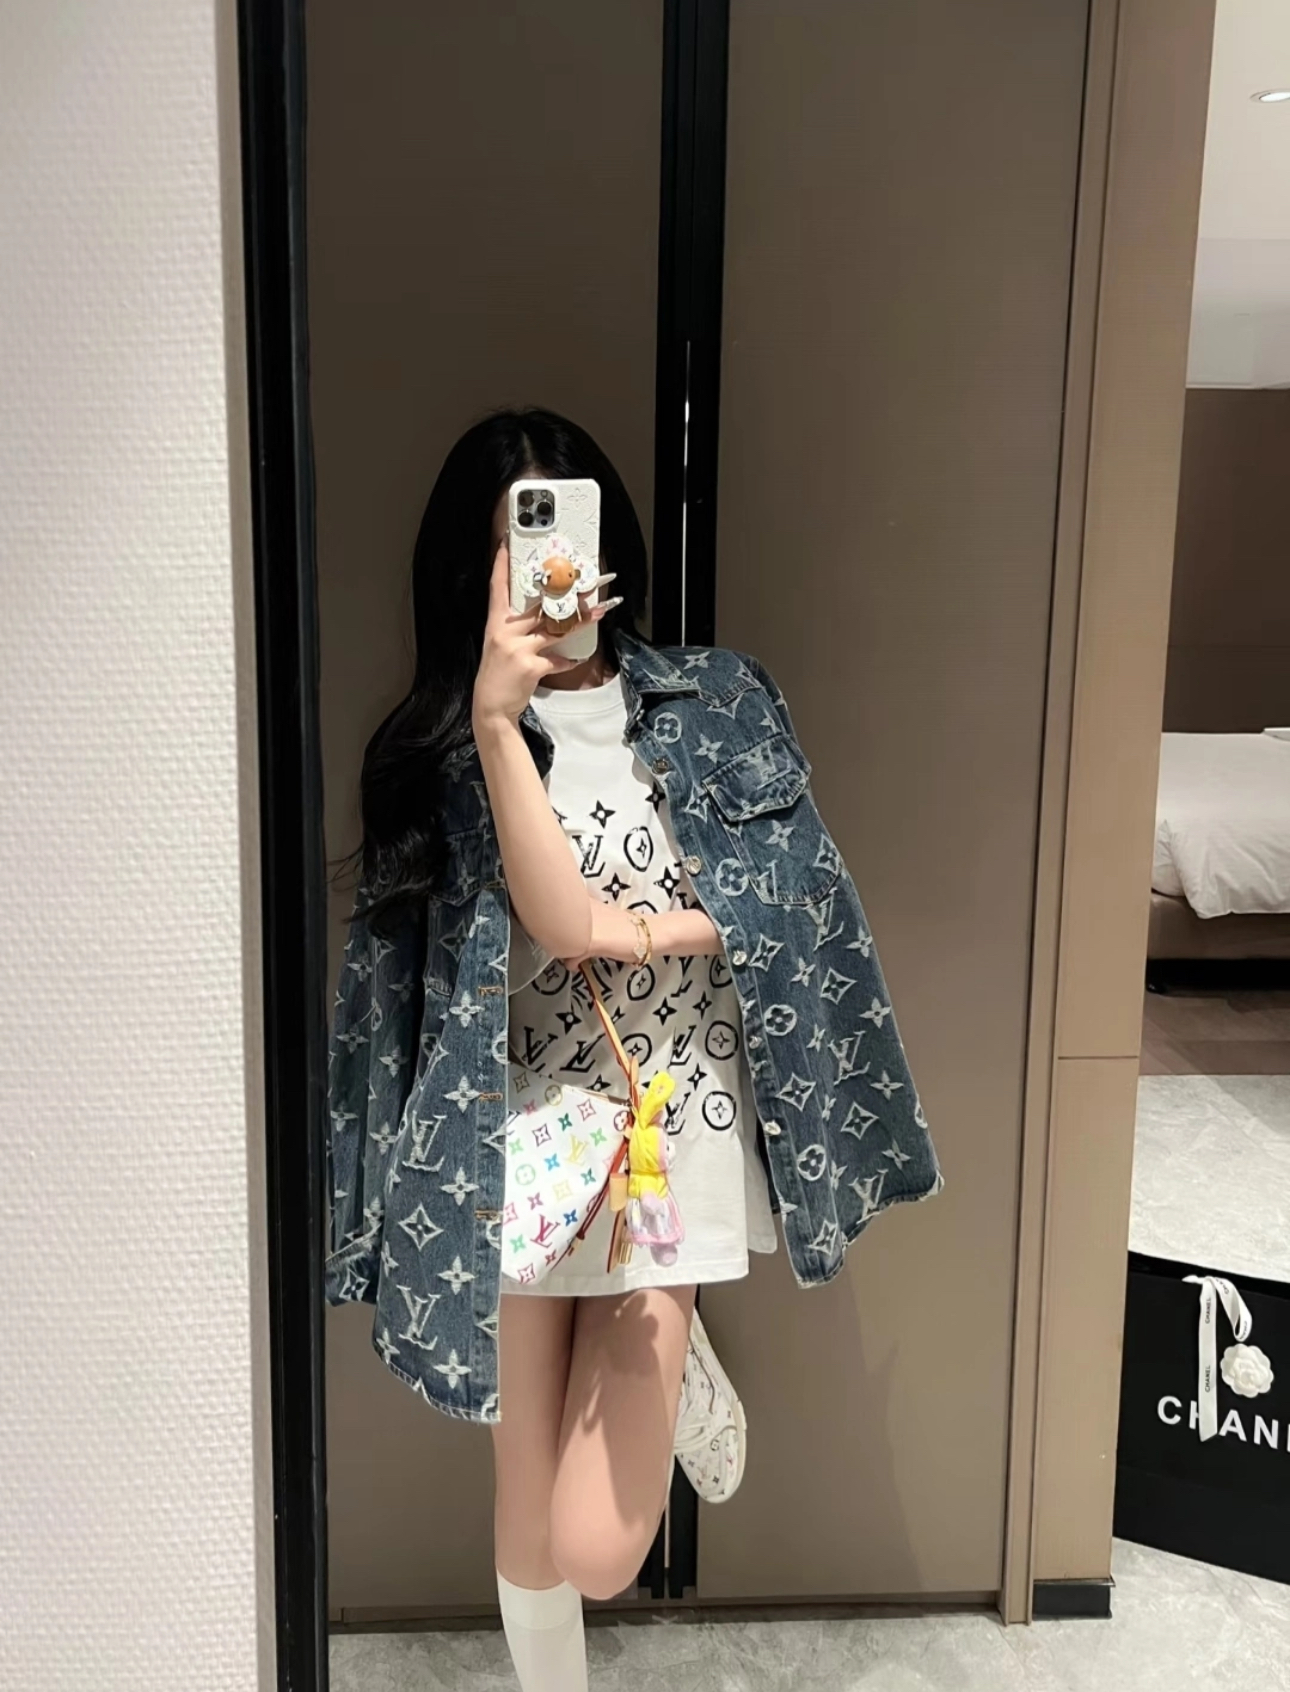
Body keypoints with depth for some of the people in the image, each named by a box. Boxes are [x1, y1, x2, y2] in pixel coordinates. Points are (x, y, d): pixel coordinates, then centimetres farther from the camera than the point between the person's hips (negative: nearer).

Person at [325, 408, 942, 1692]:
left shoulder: (719, 701, 2)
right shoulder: (440, 741, -2)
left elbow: (796, 907, -3)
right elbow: (559, 921, -19)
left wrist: (644, 931, -13)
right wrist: (497, 717, -28)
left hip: (673, 1135, 0)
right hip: (515, 1144, 1)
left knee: (597, 1553, -1)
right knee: (528, 1513, 13)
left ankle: (682, 1365, 30)